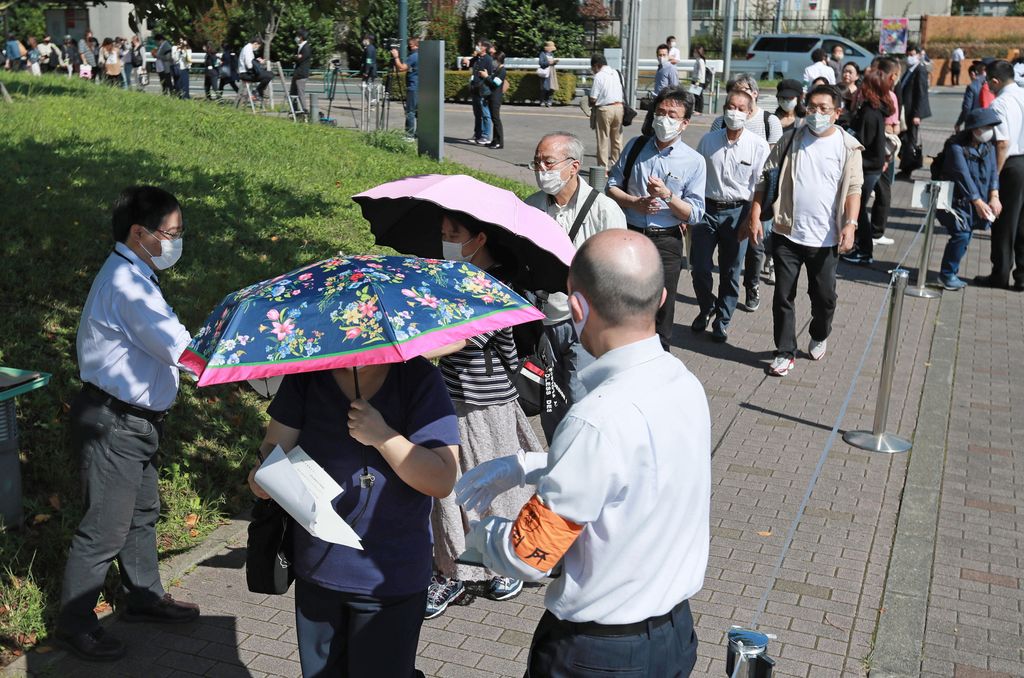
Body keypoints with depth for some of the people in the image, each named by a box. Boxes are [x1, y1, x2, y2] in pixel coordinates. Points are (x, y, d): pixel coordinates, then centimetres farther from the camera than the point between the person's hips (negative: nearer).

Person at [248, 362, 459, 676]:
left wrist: (382, 435, -28)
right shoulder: (308, 374, -4)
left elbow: (442, 481, -18)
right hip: (315, 566, 4)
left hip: (390, 577, -3)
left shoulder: (418, 378, -15)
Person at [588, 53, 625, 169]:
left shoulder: (598, 76, -10)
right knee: (617, 139, 14)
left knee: (603, 140, 3)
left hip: (604, 109, -6)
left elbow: (593, 99, -13)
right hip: (619, 107, 6)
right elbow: (623, 93, 11)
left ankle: (603, 168, 5)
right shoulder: (616, 73, 8)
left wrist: (591, 103, 8)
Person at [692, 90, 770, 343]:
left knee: (730, 273, 8)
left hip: (737, 211, -2)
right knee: (699, 268, 2)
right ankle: (707, 308, 30)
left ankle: (722, 322, 24)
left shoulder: (758, 145, -4)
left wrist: (753, 219, -11)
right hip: (706, 208, 2)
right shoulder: (708, 140, 4)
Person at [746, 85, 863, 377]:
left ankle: (819, 336, 40)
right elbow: (766, 178, 3)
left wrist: (850, 224, -15)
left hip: (825, 238, -1)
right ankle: (785, 352, 16)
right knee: (783, 296, 4)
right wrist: (755, 216, -5)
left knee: (824, 297, 12)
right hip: (787, 233, 1)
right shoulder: (791, 140, 2)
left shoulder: (847, 147, -1)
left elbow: (853, 189, -2)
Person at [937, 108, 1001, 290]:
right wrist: (978, 201, -29)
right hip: (957, 199, -6)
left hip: (978, 202, 6)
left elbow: (993, 171, -2)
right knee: (961, 235, -15)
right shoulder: (956, 147, -18)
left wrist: (994, 196, -18)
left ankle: (952, 269, 25)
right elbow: (963, 175, -24)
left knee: (966, 236, 7)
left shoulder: (988, 146, 4)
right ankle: (947, 274, 0)